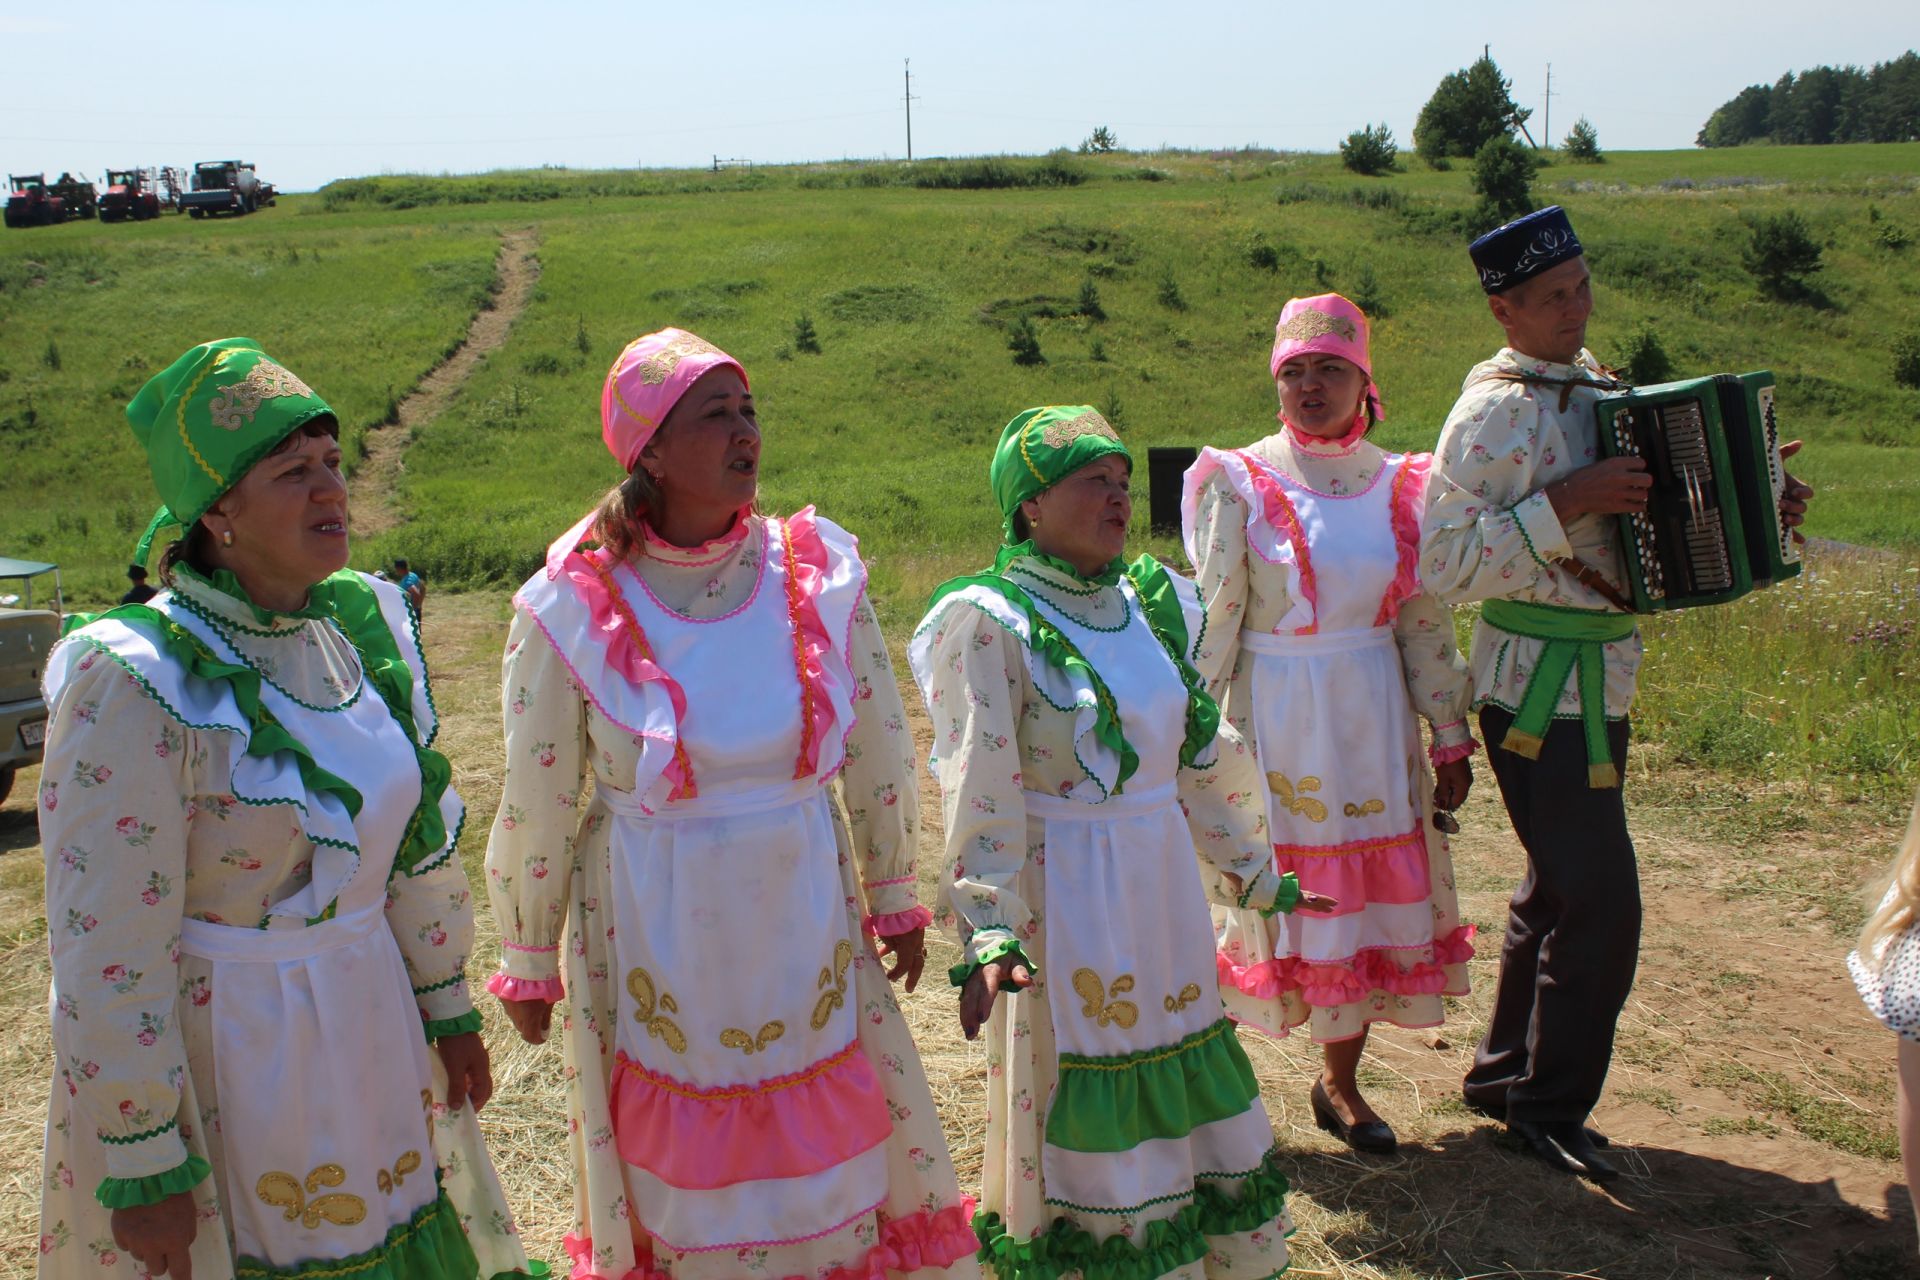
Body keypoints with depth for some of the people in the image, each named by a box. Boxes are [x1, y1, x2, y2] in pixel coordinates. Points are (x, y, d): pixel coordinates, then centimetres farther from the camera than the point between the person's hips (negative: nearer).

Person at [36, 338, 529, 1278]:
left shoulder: (359, 627, 0)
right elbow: (105, 951, -18)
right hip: (213, 1061, -6)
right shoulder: (134, 684, -20)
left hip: (371, 1035, 6)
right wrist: (143, 1162, -15)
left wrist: (446, 1005, 13)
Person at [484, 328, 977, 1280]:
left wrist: (893, 899, 9)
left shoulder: (820, 573, -6)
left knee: (831, 1181, 16)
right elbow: (535, 808, -4)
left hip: (806, 935, 2)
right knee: (684, 1203, 15)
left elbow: (878, 754, 4)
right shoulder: (573, 609, -13)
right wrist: (529, 964, 4)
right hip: (655, 945, -2)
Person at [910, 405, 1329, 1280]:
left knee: (1192, 1099, 16)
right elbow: (978, 795, -18)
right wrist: (989, 931, -26)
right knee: (1086, 1117, 6)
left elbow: (1200, 758, 15)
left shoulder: (1155, 603, 7)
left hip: (1166, 896, 6)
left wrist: (1253, 873, 20)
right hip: (1066, 908, -6)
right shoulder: (993, 623, -13)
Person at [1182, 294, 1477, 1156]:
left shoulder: (1401, 485, 6)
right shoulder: (1238, 481, -5)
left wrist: (1450, 738, 7)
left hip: (1372, 721, 4)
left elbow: (1425, 623, 8)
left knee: (1368, 896, 9)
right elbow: (1213, 617, -6)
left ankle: (1339, 1081, 27)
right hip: (1273, 720, -4)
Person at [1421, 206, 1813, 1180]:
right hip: (1537, 686, -9)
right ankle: (1549, 1108, 11)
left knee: (1559, 885, 17)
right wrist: (1562, 504, -27)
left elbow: (1641, 511, 23)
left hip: (1601, 678, 9)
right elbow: (1441, 564, -23)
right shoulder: (1494, 410, -16)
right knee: (1600, 900, -6)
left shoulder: (1593, 382, 11)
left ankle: (1503, 1072, 32)